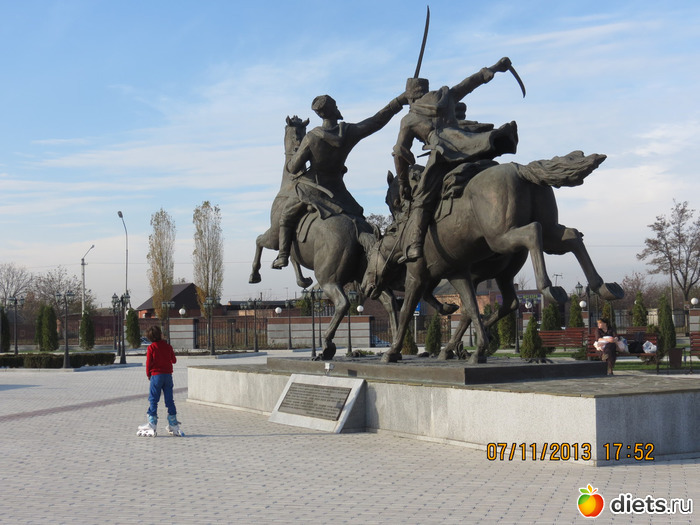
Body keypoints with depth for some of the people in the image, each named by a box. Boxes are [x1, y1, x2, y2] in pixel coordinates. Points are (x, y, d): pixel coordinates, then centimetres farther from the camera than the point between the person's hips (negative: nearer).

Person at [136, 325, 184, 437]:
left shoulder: (151, 348, -6)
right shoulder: (168, 346, 5)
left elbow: (148, 362, -7)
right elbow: (174, 360, 13)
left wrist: (148, 374, 8)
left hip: (156, 375, -4)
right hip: (168, 374, 4)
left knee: (153, 399, 0)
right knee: (169, 399, 8)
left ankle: (152, 423, -4)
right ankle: (173, 424, 10)